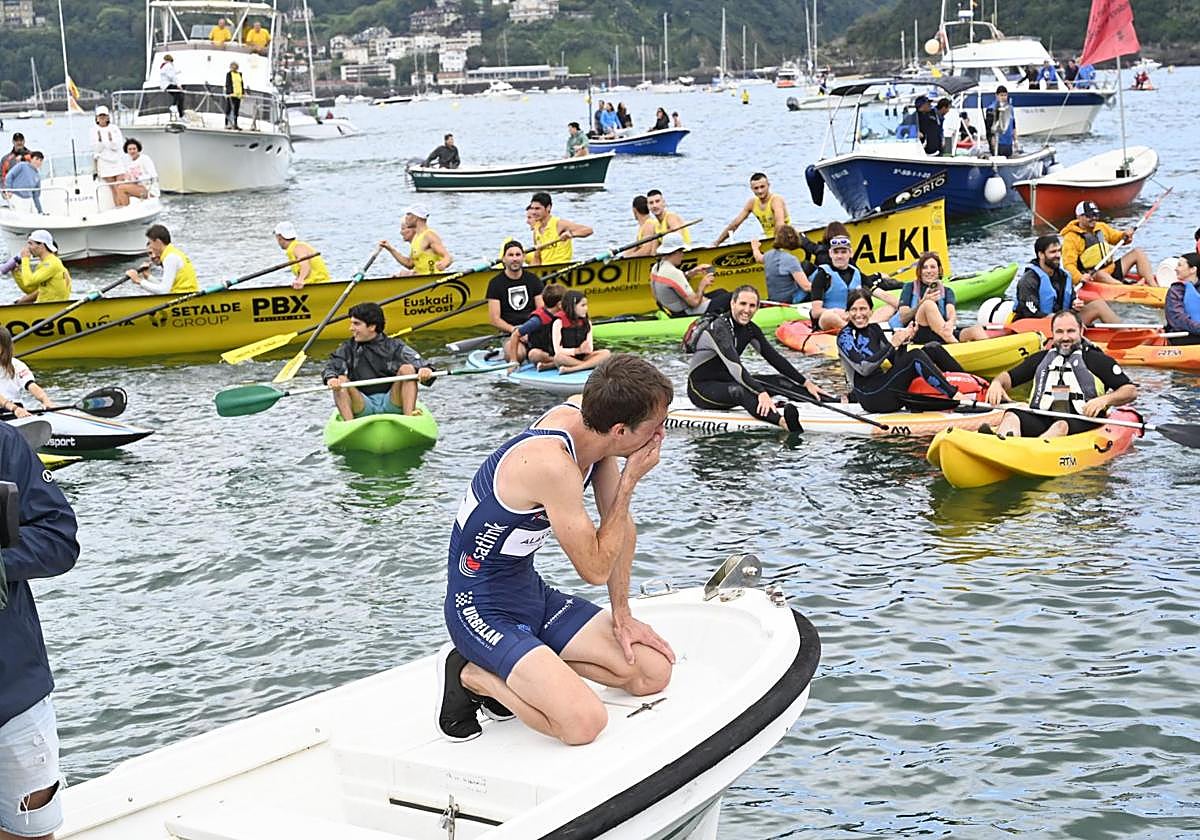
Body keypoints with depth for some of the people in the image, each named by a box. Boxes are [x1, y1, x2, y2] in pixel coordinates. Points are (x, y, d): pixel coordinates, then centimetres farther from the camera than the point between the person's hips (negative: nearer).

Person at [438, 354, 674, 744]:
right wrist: (630, 480, -17)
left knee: (655, 673, 2)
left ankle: (520, 667, 8)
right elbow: (595, 568, -19)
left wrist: (621, 616, 6)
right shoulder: (552, 464, -31)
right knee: (584, 722, -26)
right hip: (483, 610, -9)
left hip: (533, 594, 9)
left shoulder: (586, 420, -5)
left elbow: (622, 525, 8)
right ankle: (471, 674, -4)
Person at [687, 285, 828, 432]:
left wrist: (806, 383, -2)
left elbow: (775, 358, 5)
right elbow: (734, 365, -36)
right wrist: (761, 393, -46)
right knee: (738, 391, -37)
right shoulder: (719, 327, -23)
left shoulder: (751, 329, 2)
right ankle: (783, 421, -63)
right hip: (702, 387, -9)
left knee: (779, 381, -5)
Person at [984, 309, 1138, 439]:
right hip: (1041, 421, 3)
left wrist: (1105, 400, -16)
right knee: (1011, 416, -27)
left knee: (1061, 426, -37)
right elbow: (1010, 377, 26)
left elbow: (1131, 391, 5)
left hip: (1081, 423, -3)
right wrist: (997, 383, 0)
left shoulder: (1096, 359, 11)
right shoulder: (1042, 358, 26)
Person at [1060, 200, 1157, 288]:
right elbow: (1068, 264, -18)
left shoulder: (1101, 228, 14)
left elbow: (1116, 237, 27)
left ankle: (1154, 286, -14)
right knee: (1099, 274, -40)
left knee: (1138, 252, 1)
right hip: (1092, 277, -8)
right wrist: (1080, 277, -36)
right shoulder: (1071, 238, -9)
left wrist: (1125, 236, 2)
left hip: (1112, 270, 8)